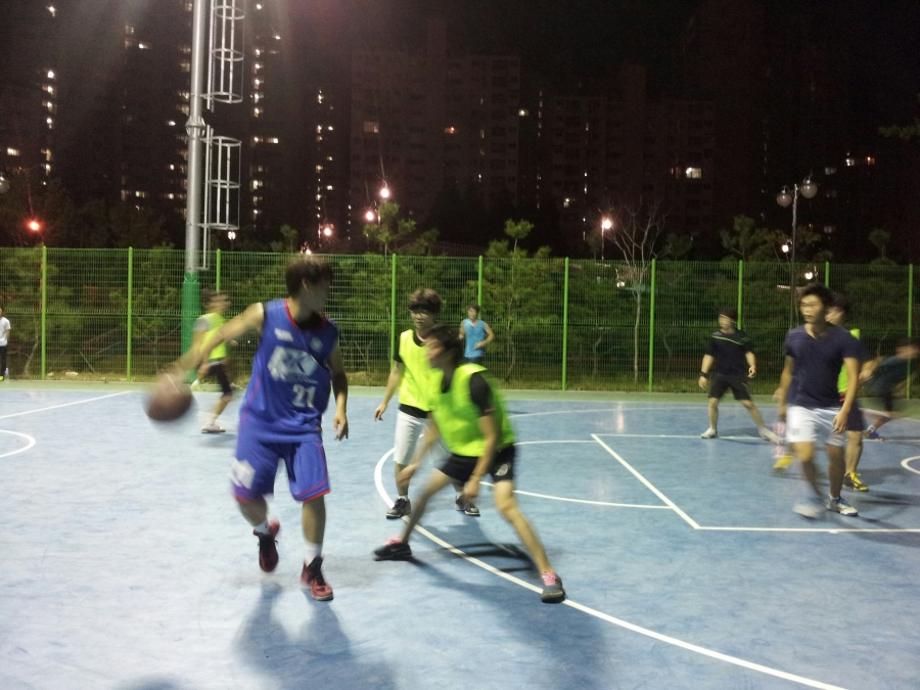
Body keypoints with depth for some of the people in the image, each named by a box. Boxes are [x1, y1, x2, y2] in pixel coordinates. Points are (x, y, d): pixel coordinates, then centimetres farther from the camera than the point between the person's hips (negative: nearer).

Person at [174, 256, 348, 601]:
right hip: (260, 421, -1)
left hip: (304, 426, 1)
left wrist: (340, 407, -4)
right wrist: (200, 354, 3)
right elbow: (227, 331, 4)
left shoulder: (328, 332, -5)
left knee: (314, 494, -10)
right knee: (245, 495, 0)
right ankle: (265, 533, 37)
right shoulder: (265, 315, -12)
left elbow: (337, 373, 11)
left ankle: (312, 570, 11)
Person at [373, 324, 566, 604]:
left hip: (496, 451, -8)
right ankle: (402, 543, 40)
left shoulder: (473, 379, -28)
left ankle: (549, 575, -22)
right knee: (426, 490, 15)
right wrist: (416, 462, 13)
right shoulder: (439, 381, -4)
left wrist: (476, 479, -27)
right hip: (464, 451, 8)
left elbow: (492, 437, -27)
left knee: (505, 505, -27)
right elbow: (434, 429, 14)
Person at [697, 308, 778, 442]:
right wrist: (703, 374, 3)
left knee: (748, 403, -6)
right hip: (719, 374, 2)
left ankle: (763, 430, 9)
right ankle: (712, 429, 18)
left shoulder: (742, 336, -6)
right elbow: (709, 356, 6)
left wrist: (753, 366, -27)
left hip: (737, 375, -2)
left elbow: (748, 353, -7)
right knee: (713, 402, -4)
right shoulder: (715, 336, 0)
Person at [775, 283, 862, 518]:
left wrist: (845, 410, -31)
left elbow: (853, 376, -18)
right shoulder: (794, 336, -3)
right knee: (805, 456, -13)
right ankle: (816, 496, 15)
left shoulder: (843, 338, -11)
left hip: (831, 408, 0)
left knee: (837, 456, 7)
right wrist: (782, 402, 16)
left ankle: (834, 498, 35)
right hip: (801, 406, 0)